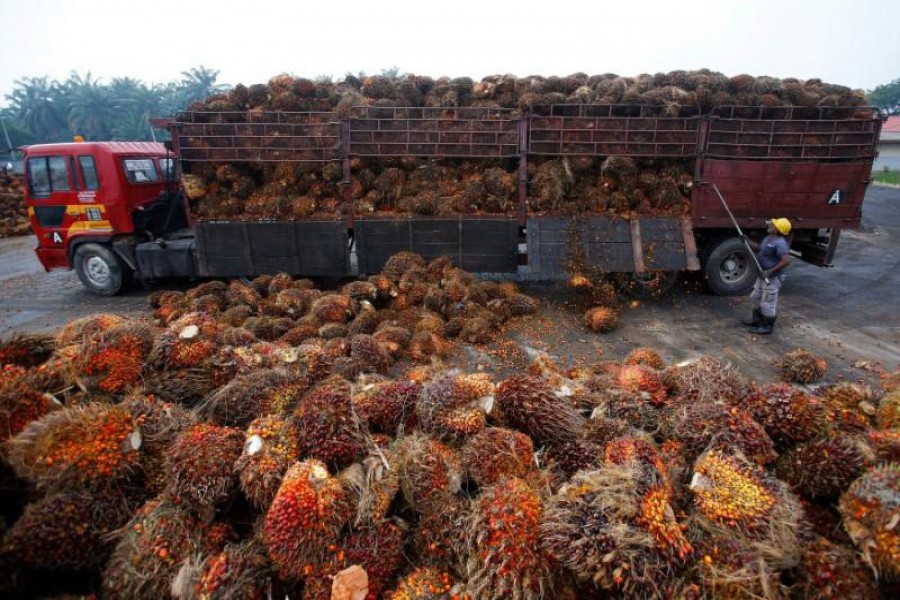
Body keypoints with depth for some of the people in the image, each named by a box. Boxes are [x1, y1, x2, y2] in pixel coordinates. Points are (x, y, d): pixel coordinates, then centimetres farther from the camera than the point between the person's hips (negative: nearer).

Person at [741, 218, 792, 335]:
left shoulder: (780, 243, -24)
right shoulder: (768, 238, 7)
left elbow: (786, 261, -30)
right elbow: (758, 248, 23)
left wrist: (770, 271, -27)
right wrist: (747, 241, 9)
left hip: (772, 278, -10)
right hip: (763, 275, 11)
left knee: (768, 303, -1)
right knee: (755, 298, 22)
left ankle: (767, 327, 10)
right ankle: (757, 320, 36)